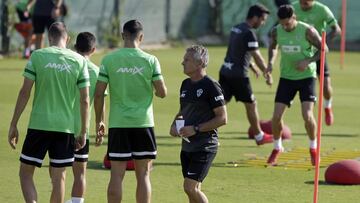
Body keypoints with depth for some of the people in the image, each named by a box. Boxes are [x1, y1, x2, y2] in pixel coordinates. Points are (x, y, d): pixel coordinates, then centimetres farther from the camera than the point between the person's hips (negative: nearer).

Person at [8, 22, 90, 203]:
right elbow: (85, 100, 1)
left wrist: (13, 125, 0)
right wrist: (83, 132, 8)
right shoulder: (80, 61, 2)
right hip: (65, 127, 2)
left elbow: (24, 92, -5)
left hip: (38, 125, -2)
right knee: (58, 177, 9)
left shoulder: (37, 56, -3)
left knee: (26, 173, 7)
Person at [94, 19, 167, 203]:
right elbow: (162, 92, -2)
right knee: (143, 175, 5)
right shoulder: (150, 61, -3)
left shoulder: (109, 60, -2)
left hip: (118, 124, 0)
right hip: (144, 123, 0)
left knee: (117, 175, 3)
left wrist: (98, 122, 8)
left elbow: (99, 94, -3)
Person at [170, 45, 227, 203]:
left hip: (205, 146, -8)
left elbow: (222, 118, -14)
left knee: (190, 187, -15)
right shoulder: (186, 84, 12)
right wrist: (174, 125, 4)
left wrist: (196, 129, -19)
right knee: (193, 190, 10)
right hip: (187, 145, 8)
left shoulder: (210, 86, -13)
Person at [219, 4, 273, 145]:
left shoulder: (236, 29, 13)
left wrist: (252, 67, 30)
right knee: (251, 104, 7)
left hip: (225, 71, 8)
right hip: (238, 75, -8)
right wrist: (268, 74, -6)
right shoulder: (249, 34, -16)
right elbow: (257, 57, -15)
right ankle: (259, 137, 18)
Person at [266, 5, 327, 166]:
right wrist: (271, 61, -4)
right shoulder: (277, 32, -5)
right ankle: (277, 148, 21)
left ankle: (313, 148, 7)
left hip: (306, 76, -3)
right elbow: (273, 47, 16)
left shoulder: (307, 31, -16)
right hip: (286, 77, 3)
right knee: (276, 116, -4)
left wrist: (308, 61, -21)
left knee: (307, 115, -16)